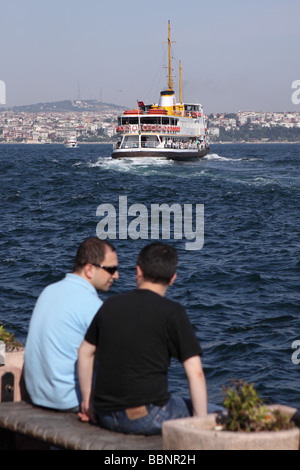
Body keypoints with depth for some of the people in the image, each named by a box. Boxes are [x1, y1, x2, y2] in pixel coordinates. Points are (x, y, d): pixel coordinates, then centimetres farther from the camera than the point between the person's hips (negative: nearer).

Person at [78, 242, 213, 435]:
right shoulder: (172, 312, -9)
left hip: (106, 417, 6)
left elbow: (85, 352, 16)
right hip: (147, 417, -6)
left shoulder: (111, 304, 7)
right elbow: (195, 372, -13)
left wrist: (87, 400, 25)